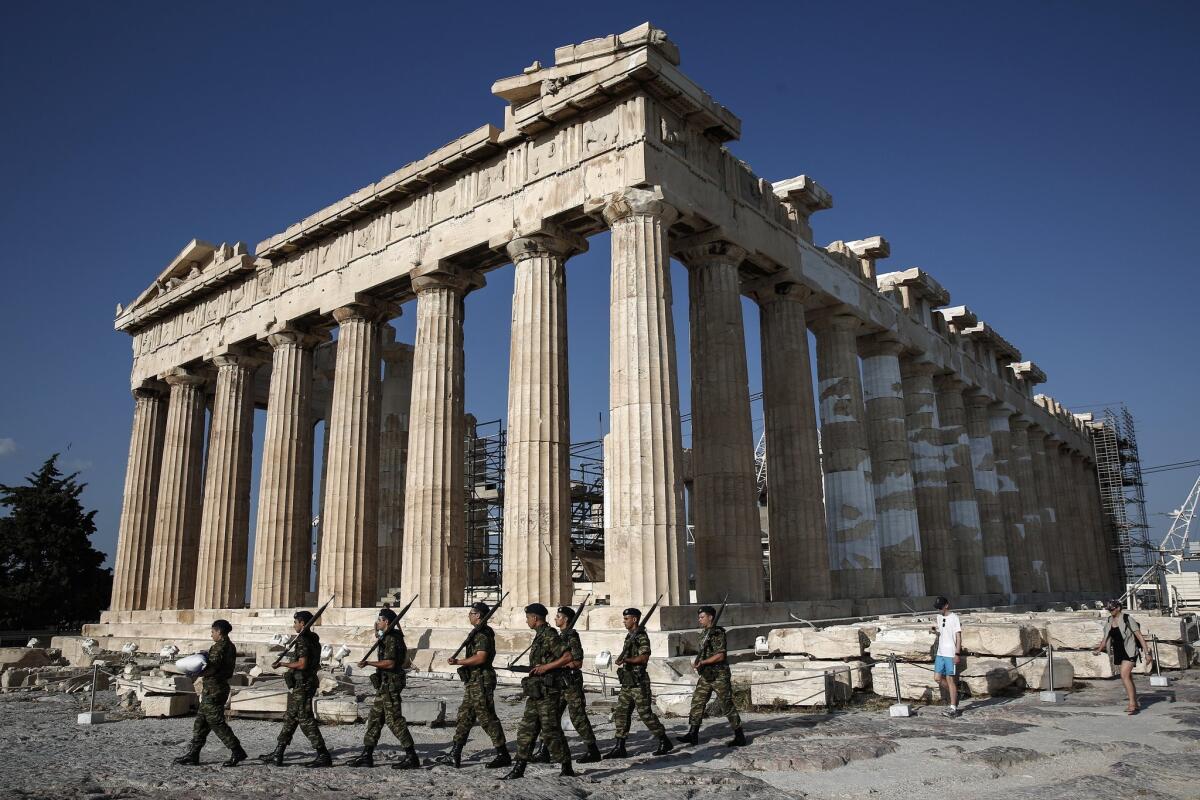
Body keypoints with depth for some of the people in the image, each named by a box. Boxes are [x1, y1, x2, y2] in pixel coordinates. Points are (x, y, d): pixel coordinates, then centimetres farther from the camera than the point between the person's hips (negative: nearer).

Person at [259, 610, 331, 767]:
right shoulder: (313, 639, 13)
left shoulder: (303, 639, -16)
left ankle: (323, 756, -5)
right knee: (290, 719, 14)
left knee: (306, 721, -6)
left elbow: (302, 664, -24)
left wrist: (283, 664, -12)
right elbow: (314, 664, 20)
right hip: (308, 682, 10)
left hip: (301, 686, -10)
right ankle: (277, 754, 21)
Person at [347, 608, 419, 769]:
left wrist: (368, 663, -18)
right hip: (384, 684, 11)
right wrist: (378, 631, 19)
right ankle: (367, 755, 21)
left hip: (390, 684, -11)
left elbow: (390, 663, -25)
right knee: (375, 718, 14)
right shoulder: (387, 637, 15)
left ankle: (412, 757, -6)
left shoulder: (391, 638, -17)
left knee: (394, 720, -9)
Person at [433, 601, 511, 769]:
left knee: (487, 719, -5)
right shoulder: (478, 632, 16)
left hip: (480, 682, -11)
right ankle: (454, 755, 17)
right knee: (464, 717, 12)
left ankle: (503, 755, 2)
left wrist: (459, 662, -21)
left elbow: (480, 657, -27)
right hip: (474, 682, 11)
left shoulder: (483, 634, -16)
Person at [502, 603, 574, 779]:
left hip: (547, 692, -10)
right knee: (526, 729, 9)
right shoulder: (539, 636, 14)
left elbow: (568, 657, -22)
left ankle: (567, 768, 8)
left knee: (551, 731, -3)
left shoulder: (549, 636, -16)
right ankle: (519, 768, 14)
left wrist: (545, 667, -21)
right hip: (536, 692, 10)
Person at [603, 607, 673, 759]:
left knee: (646, 714, -3)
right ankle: (619, 748, 9)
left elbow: (644, 657, -22)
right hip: (627, 682, 9)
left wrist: (626, 660, -26)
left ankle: (665, 742, 10)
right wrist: (621, 659, 7)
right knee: (620, 713, 5)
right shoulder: (629, 636, 16)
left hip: (638, 682, -9)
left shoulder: (641, 636, -12)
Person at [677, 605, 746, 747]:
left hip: (719, 675, -9)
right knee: (697, 702, 3)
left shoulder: (718, 633, -15)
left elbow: (720, 656, -22)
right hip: (706, 675, 9)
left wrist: (702, 662, -23)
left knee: (727, 706, -2)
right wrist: (698, 664, 16)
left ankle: (740, 737, 8)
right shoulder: (706, 634, 13)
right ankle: (693, 734, 6)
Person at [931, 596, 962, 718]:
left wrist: (957, 654, -17)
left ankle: (953, 708, 1)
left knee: (950, 679, -4)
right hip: (940, 653, 7)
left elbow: (958, 636, -11)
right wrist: (936, 631, 0)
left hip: (951, 654, -7)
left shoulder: (954, 618, -9)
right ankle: (954, 695, 27)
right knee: (938, 678, 6)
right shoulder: (939, 617, 13)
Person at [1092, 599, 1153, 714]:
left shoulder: (1127, 619, -10)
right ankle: (1135, 703, 21)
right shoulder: (1108, 621, 8)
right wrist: (1099, 650, 8)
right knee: (1128, 678, 12)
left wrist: (1147, 652, -15)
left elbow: (1139, 636, -10)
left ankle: (1132, 704, -17)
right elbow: (1106, 637, 17)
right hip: (1118, 653, 7)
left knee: (1124, 676, -19)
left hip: (1129, 652, -7)